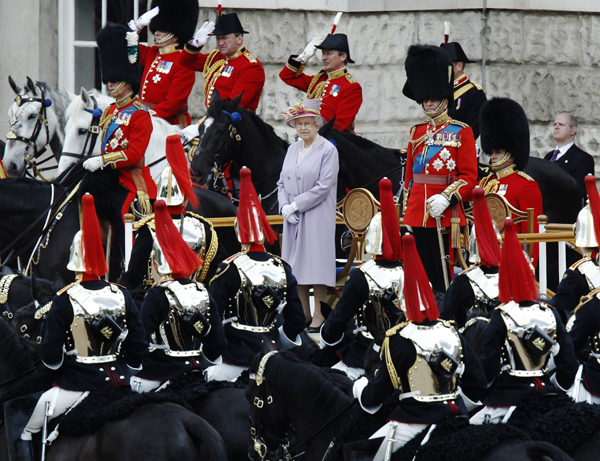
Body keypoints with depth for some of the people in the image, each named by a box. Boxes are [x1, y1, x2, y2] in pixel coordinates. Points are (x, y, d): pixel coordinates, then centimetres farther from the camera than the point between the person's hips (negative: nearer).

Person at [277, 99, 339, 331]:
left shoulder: (328, 150, -7)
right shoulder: (292, 149, 13)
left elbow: (323, 187, -14)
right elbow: (282, 182, 13)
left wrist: (295, 206, -15)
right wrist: (285, 207, -5)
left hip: (317, 216, -6)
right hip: (293, 217, 6)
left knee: (316, 260, -7)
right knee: (296, 263, 6)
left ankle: (319, 314, -3)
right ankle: (303, 312, 13)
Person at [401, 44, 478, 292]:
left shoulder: (461, 132, 0)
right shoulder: (417, 132, 15)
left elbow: (469, 177, -5)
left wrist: (446, 198, -20)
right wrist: (407, 213, 13)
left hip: (446, 216, -5)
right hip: (417, 215, 5)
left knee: (445, 278, -6)